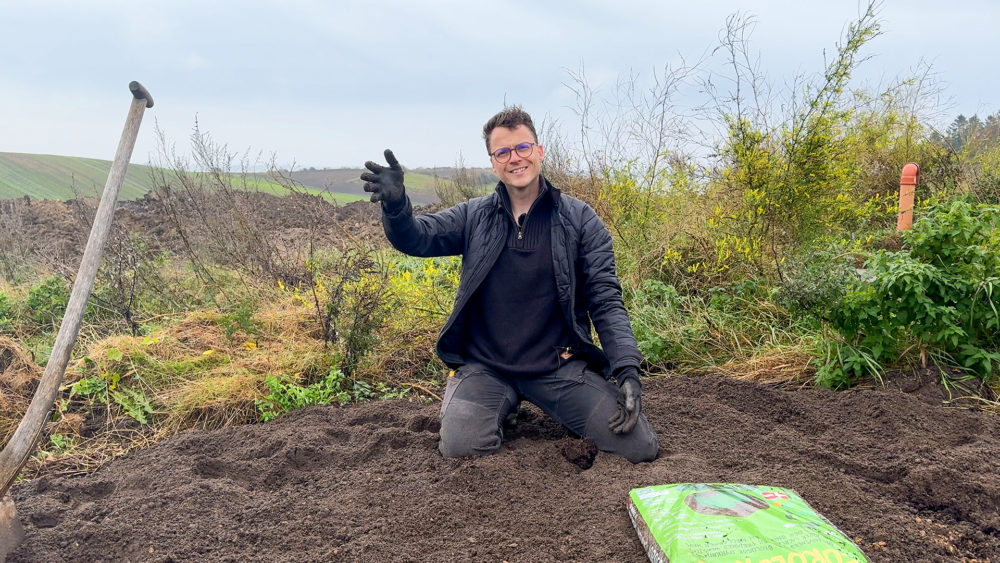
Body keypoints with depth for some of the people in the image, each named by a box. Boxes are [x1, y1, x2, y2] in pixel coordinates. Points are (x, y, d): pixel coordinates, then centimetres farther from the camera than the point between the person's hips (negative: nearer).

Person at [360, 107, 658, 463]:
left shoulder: (579, 220, 1)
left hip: (559, 366, 0)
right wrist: (395, 203, -29)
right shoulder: (474, 217, 5)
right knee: (460, 447, -26)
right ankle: (504, 407, 9)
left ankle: (553, 408, 14)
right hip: (485, 367, 1)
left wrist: (627, 368, -15)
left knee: (641, 447, -13)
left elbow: (606, 300, -2)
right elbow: (415, 237, -6)